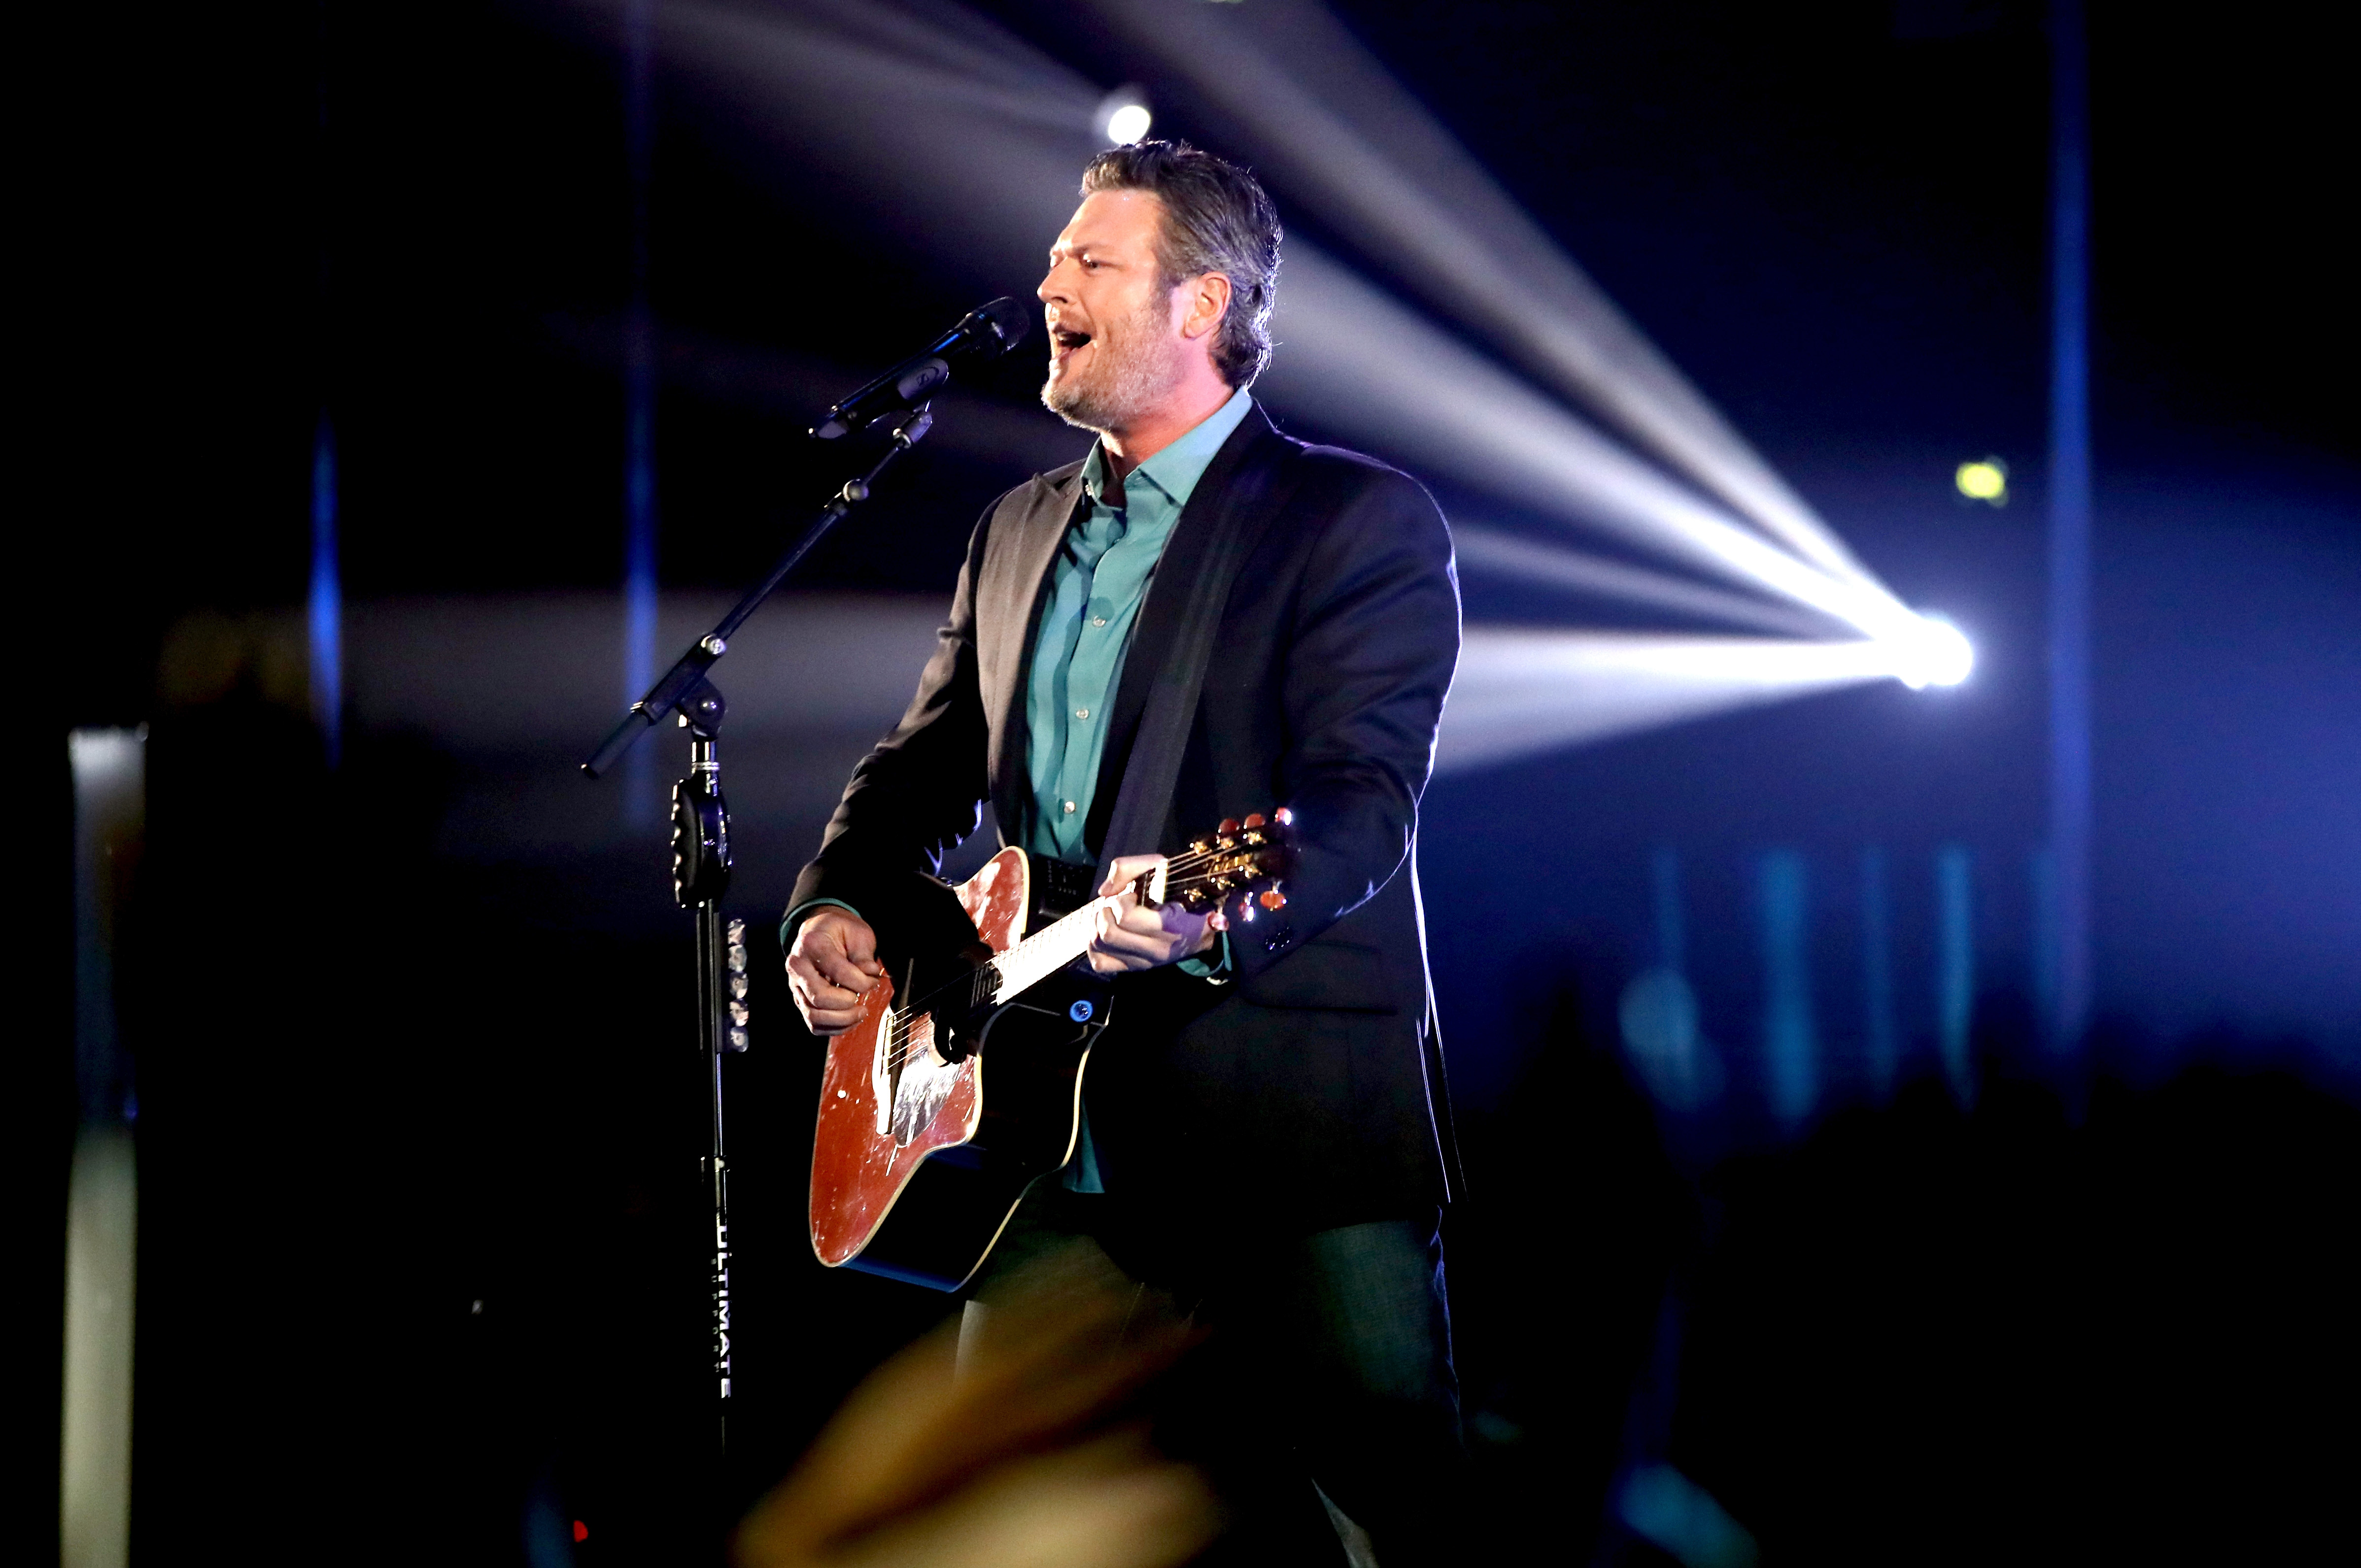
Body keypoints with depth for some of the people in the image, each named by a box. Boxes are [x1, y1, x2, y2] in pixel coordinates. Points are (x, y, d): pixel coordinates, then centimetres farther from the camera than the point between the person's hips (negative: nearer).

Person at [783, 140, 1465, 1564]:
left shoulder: (1367, 521, -4)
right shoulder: (1020, 533, 19)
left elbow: (1364, 793, -16)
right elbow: (926, 765, 25)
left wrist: (1215, 918, -35)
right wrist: (839, 905, 4)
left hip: (1288, 1121, -6)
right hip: (1051, 1127, 6)